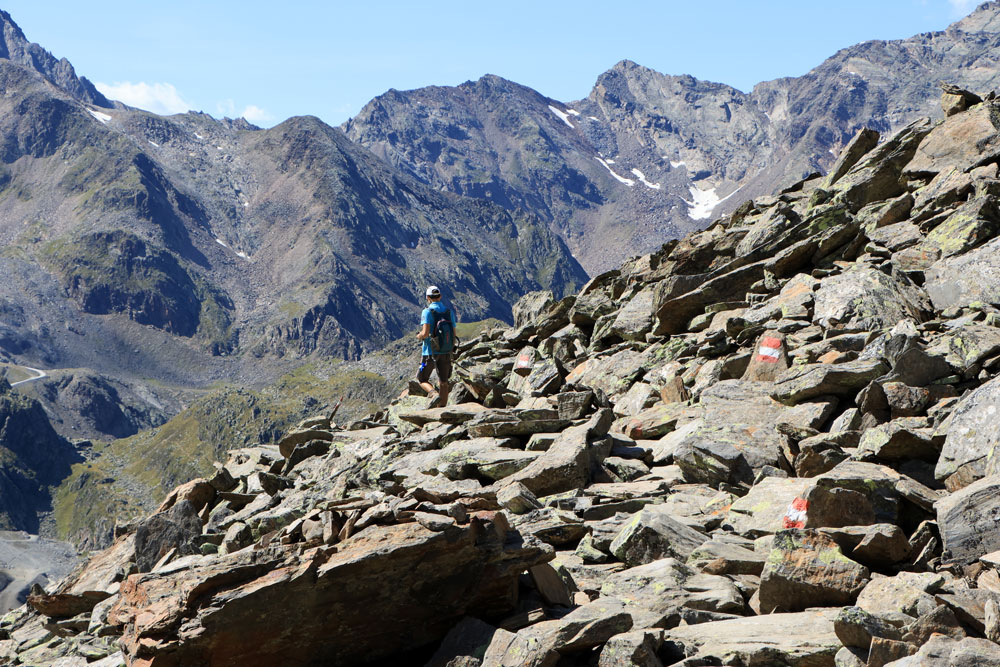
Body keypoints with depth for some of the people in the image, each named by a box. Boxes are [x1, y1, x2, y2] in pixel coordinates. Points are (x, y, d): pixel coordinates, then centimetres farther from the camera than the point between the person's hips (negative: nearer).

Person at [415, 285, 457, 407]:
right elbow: (453, 334, 6)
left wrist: (418, 336, 1)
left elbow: (425, 333, -20)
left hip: (430, 352, -4)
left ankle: (434, 395, -18)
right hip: (446, 353, 4)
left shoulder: (427, 312, -12)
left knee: (422, 379, 9)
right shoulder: (449, 312, 4)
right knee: (444, 383, 11)